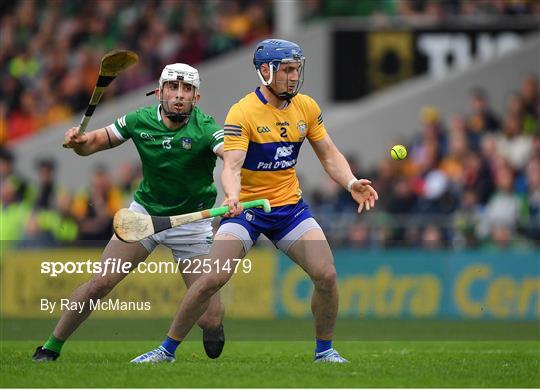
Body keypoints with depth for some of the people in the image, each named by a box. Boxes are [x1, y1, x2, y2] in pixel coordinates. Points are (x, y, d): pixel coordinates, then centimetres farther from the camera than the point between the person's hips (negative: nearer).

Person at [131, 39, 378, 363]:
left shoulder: (307, 108, 1)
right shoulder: (242, 113, -15)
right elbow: (232, 166, -23)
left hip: (290, 206, 4)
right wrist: (232, 196, -44)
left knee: (326, 275, -11)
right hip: (246, 207, -4)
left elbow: (329, 155, 9)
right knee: (213, 278, -17)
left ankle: (325, 350, 10)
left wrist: (352, 183, -9)